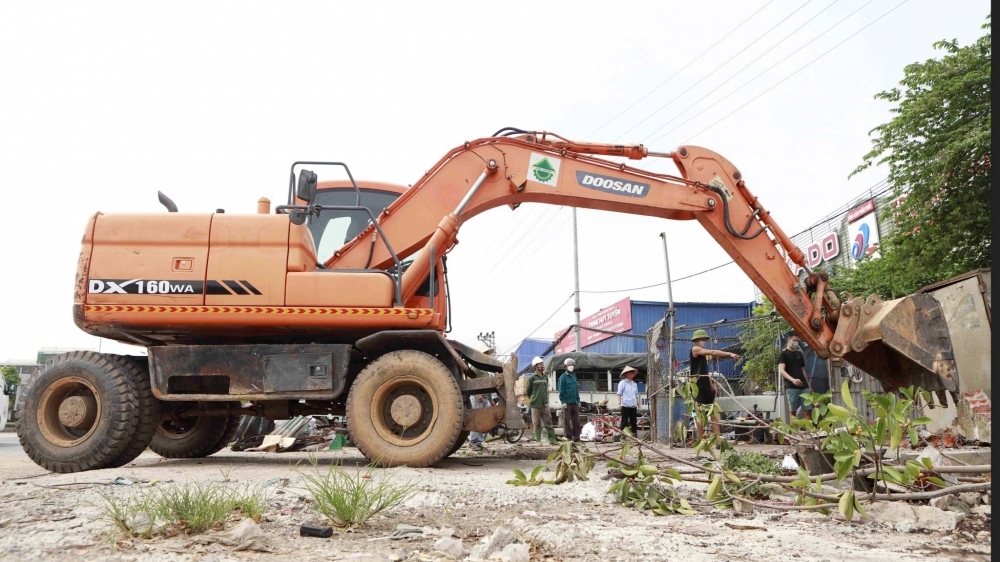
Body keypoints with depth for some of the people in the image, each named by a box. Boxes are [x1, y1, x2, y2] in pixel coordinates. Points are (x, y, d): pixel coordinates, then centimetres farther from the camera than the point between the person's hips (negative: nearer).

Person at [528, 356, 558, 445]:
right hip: (535, 405, -4)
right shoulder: (532, 378, -3)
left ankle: (552, 439, 4)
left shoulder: (545, 377, 11)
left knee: (548, 422, 1)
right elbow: (528, 391, 5)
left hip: (545, 405, 4)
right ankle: (538, 441, 7)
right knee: (537, 424, 1)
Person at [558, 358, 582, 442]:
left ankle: (576, 438, 10)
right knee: (567, 421, -1)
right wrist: (563, 402, -13)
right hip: (567, 403, -6)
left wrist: (578, 401, 15)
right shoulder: (563, 377, -3)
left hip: (575, 403, 6)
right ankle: (568, 437, 4)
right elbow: (561, 390, -7)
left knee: (576, 421, 5)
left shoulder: (574, 376, 15)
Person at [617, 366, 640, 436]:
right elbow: (619, 393, -5)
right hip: (625, 406, -5)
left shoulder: (635, 384, 15)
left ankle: (635, 435, 15)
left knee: (634, 422, 9)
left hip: (633, 406, 6)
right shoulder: (623, 383, -1)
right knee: (624, 422, -4)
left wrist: (638, 405, 19)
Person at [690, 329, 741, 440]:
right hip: (698, 386, -9)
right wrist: (730, 354, -24)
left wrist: (712, 384, 10)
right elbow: (712, 352, -18)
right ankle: (701, 441, -2)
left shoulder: (703, 353, 20)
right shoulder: (695, 349, -6)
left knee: (714, 412, 3)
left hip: (706, 386, 9)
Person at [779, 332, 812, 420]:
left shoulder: (799, 353, 17)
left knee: (807, 411, 1)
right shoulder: (784, 353, -2)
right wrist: (792, 380, -29)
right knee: (793, 411, -3)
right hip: (791, 387, -6)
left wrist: (809, 385, 17)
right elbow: (781, 370, -14)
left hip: (804, 386, 6)